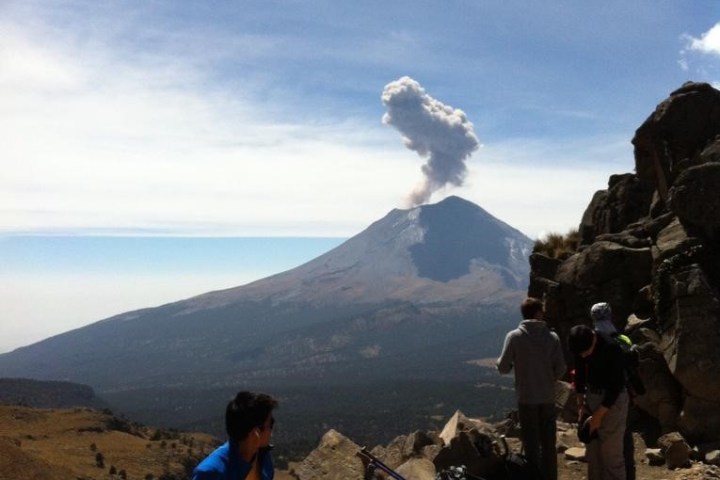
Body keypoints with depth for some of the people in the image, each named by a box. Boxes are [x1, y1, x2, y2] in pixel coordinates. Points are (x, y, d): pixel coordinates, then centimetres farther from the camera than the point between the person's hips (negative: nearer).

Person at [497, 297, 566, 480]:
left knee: (531, 444, 6)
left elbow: (503, 368, -7)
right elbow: (561, 369, -2)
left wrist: (508, 362, 16)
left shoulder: (514, 336, -9)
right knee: (548, 444, 13)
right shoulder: (552, 337, -3)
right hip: (548, 398, 2)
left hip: (527, 398, -2)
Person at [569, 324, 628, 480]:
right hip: (591, 397, 6)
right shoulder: (581, 346, -7)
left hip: (612, 400, -6)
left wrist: (598, 415, -17)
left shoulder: (611, 348, -26)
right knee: (592, 452, 12)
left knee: (611, 454, -3)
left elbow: (616, 387, -21)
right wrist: (581, 405, 6)